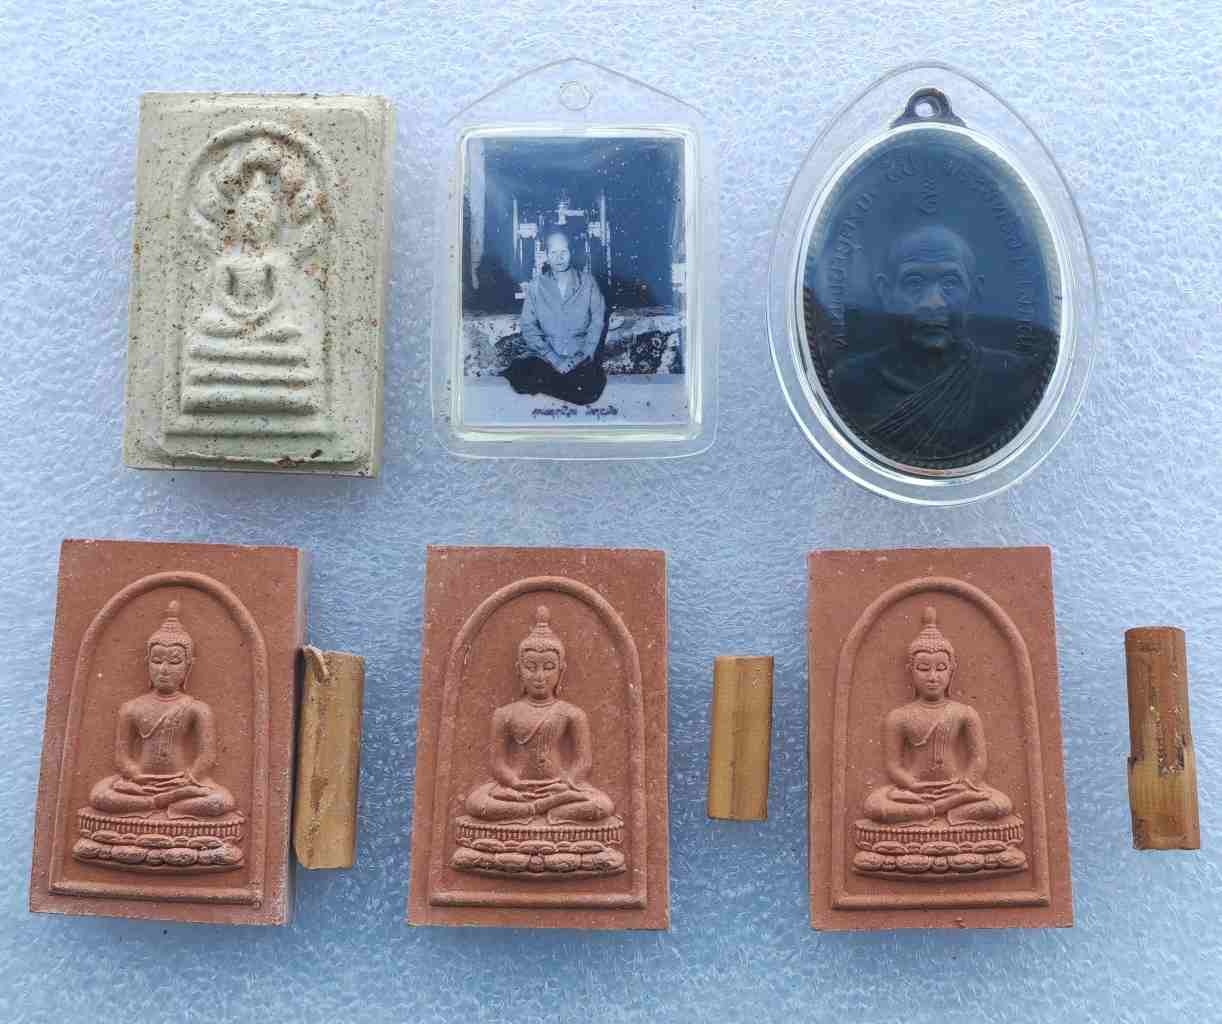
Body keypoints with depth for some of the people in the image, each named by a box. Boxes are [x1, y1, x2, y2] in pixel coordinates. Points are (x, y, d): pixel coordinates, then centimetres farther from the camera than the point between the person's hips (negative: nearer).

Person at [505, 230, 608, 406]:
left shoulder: (587, 282, 5)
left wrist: (580, 357, -11)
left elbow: (597, 322, 3)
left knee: (587, 392, -31)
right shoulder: (536, 285, 5)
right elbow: (528, 326, -1)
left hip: (581, 357, 0)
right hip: (546, 356, 0)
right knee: (517, 374, -30)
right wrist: (554, 359, -13)